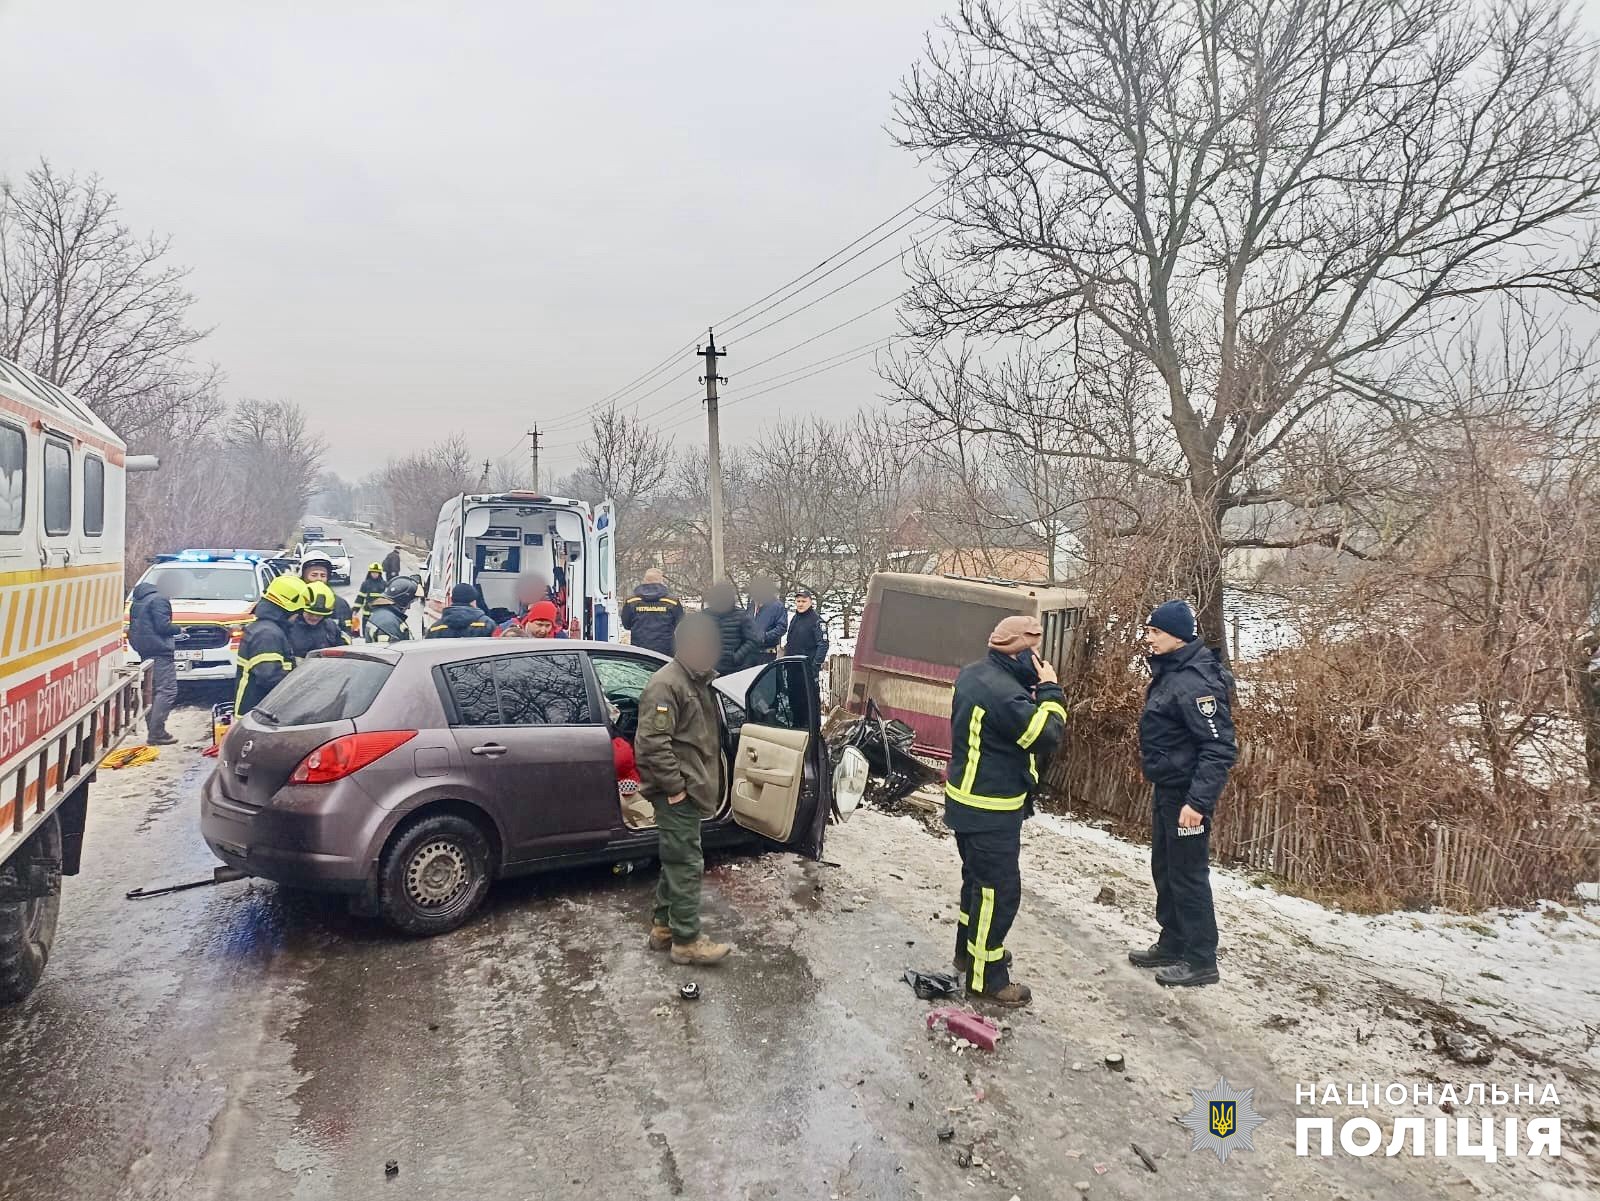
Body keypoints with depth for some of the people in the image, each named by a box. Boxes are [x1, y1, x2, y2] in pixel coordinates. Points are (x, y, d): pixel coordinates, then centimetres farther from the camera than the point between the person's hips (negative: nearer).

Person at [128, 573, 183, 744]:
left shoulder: (137, 601, 20)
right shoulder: (160, 600, -10)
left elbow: (134, 627, 22)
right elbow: (162, 625, -18)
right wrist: (178, 629, 0)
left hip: (145, 653, 10)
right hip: (160, 652, -10)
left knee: (151, 691, 13)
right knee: (167, 691, -10)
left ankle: (153, 731, 13)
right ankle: (156, 733, -15)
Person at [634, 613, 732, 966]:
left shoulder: (700, 682, 14)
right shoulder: (666, 684, -17)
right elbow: (651, 742, -24)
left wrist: (705, 784, 20)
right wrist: (675, 786, -21)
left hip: (691, 790, 10)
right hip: (677, 793, -10)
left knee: (675, 861, 16)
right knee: (687, 864, -4)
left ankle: (663, 926, 26)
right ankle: (687, 941, 3)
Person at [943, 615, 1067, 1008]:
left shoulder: (975, 674, 5)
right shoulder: (1002, 690, -28)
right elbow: (1045, 736, -26)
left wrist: (1038, 690, -2)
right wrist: (1050, 690, -16)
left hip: (970, 799, 10)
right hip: (991, 809, -10)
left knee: (978, 878, 24)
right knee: (999, 890, -1)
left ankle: (970, 949, 39)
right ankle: (986, 977, 7)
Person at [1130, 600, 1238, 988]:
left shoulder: (1195, 682, -23)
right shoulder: (1168, 672, 8)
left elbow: (1220, 748, -26)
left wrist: (1198, 801, -28)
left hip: (1186, 794, -10)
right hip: (1166, 789, 10)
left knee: (1188, 876, 1)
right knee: (1164, 870, 18)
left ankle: (1201, 960, 13)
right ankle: (1172, 944, 32)